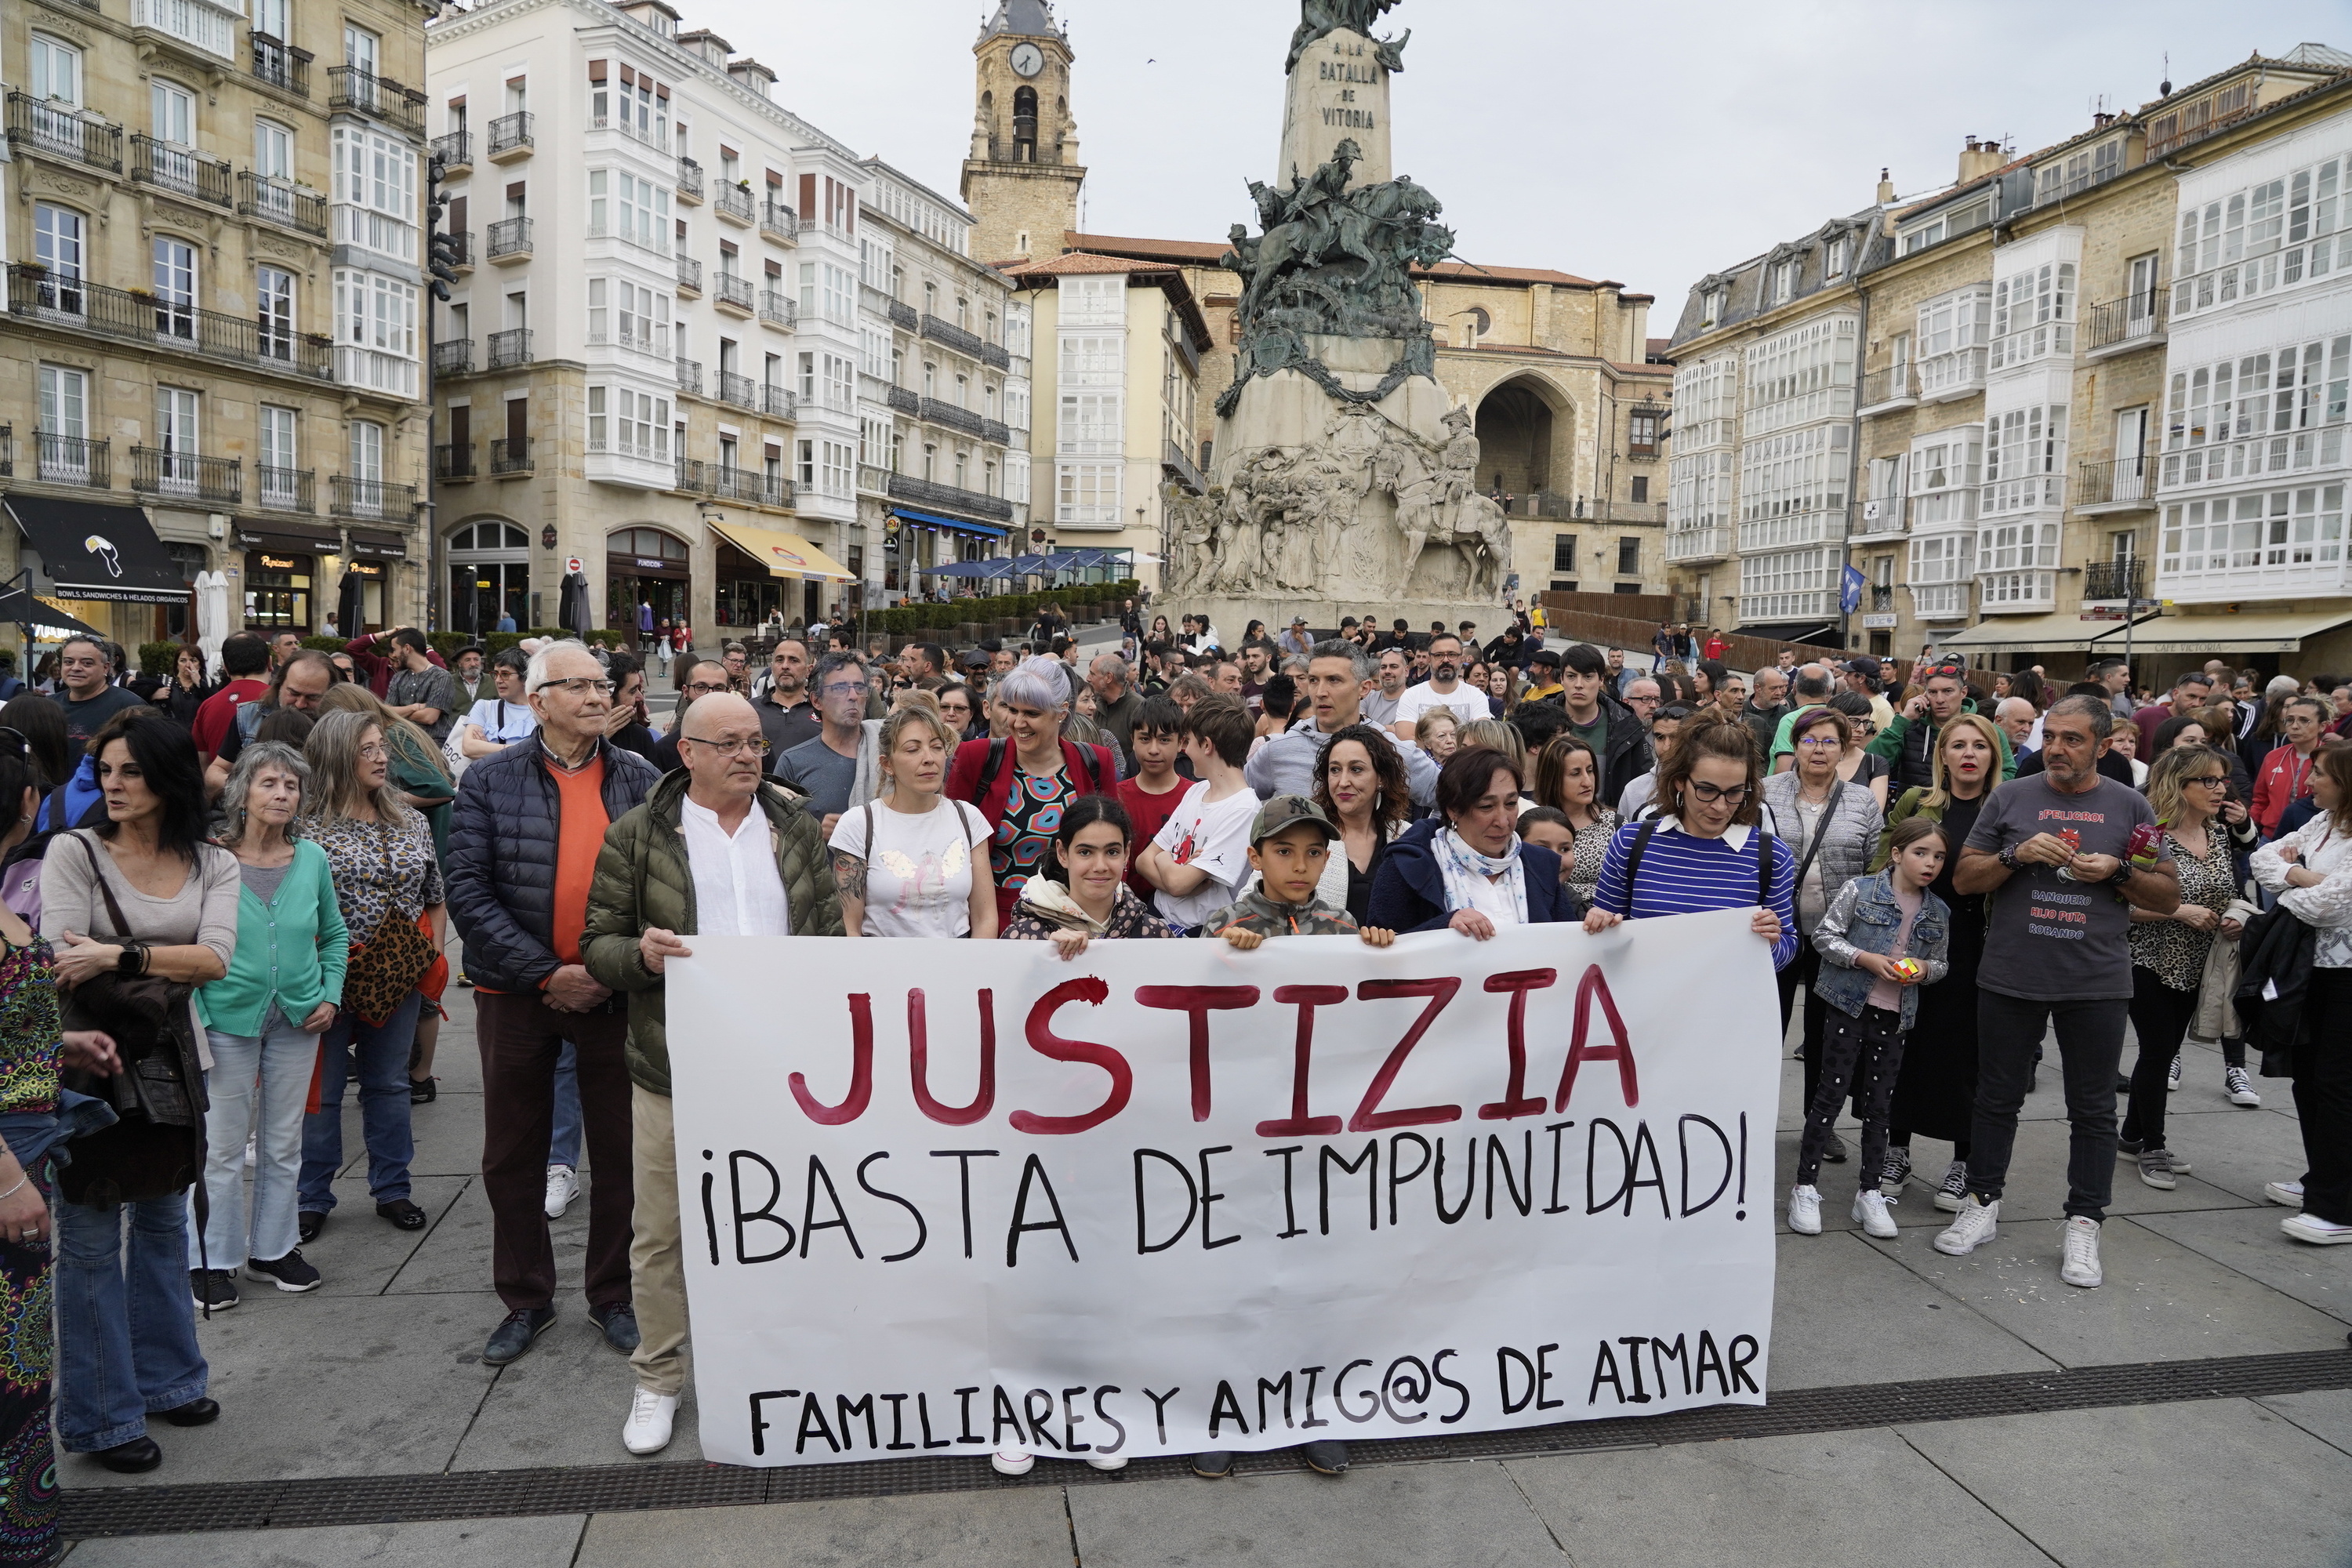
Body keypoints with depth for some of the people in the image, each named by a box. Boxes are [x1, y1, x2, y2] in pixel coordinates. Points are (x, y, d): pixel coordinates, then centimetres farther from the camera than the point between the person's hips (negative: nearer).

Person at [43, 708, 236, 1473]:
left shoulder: (214, 865, 2)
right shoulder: (73, 851, -6)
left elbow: (214, 960, -13)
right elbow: (64, 964, -16)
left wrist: (118, 956, -24)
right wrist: (86, 1039, -28)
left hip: (169, 1058, 4)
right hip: (90, 1060, -4)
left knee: (163, 1221, 17)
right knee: (91, 1238, 2)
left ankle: (164, 1378, 33)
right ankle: (99, 1416, 16)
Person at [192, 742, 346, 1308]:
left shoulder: (313, 860, 1)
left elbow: (335, 935, 13)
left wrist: (331, 996, 3)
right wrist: (193, 1021, -10)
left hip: (298, 1020, 3)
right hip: (229, 1017, -3)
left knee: (284, 1143, 13)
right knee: (223, 1145, 3)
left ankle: (272, 1250, 27)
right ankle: (212, 1260, 19)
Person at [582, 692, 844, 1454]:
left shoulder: (796, 827, 9)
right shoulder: (637, 835, 0)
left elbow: (830, 929, 12)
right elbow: (598, 943, 2)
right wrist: (642, 955, -19)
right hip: (674, 1067, -2)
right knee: (661, 1231, 7)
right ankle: (658, 1378, 26)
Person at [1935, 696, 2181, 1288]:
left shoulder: (2129, 807, 4)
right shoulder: (2010, 797, 3)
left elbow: (2169, 896, 6)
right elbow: (1964, 878, 2)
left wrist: (2118, 871, -12)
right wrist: (2017, 854, -14)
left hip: (2097, 984, 0)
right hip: (2010, 978, 0)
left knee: (2093, 1110, 7)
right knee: (1998, 1098, 11)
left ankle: (2084, 1225, 18)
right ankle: (1982, 1204, 24)